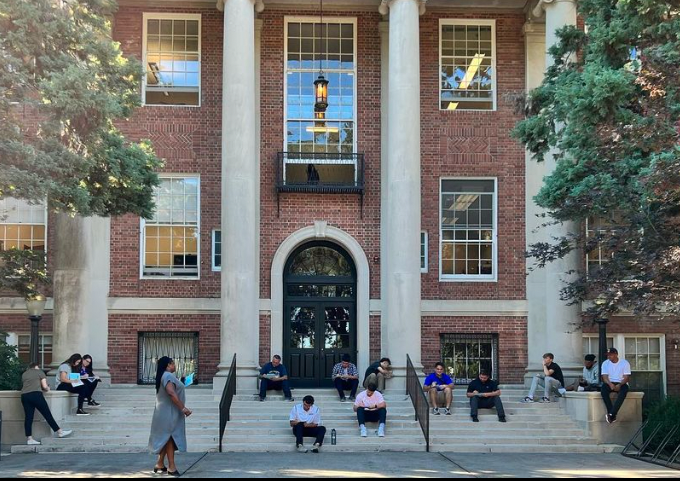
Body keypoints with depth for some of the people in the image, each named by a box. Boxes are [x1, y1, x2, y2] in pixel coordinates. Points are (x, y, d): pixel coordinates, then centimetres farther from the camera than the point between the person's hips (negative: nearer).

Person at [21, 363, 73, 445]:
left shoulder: (24, 374, 25)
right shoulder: (39, 371, 13)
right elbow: (44, 386, 5)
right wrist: (47, 389, 27)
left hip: (24, 396, 4)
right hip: (36, 394, -4)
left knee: (28, 417, 4)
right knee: (47, 414, 0)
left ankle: (29, 439, 1)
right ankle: (59, 432, 5)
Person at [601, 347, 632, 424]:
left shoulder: (625, 363, -1)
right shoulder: (605, 363, 5)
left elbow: (627, 377, -7)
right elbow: (605, 377, -4)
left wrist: (619, 385, -26)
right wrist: (610, 384, -26)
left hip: (621, 384, -1)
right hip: (610, 383, 2)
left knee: (625, 388, -38)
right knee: (604, 387, -34)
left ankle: (611, 414, -40)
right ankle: (613, 416, -34)